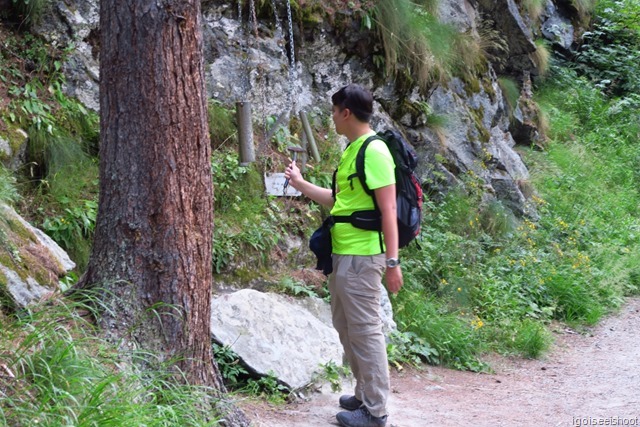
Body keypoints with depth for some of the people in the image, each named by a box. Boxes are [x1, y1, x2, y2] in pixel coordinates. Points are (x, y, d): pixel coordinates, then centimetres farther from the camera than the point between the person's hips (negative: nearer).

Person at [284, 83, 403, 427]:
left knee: (365, 331, -4)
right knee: (346, 328, 17)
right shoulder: (351, 150, 13)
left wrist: (392, 261, -21)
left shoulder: (374, 151, -15)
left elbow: (388, 209, -18)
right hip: (342, 254, 10)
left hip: (361, 257, -10)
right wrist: (301, 185, 28)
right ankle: (365, 395, 28)